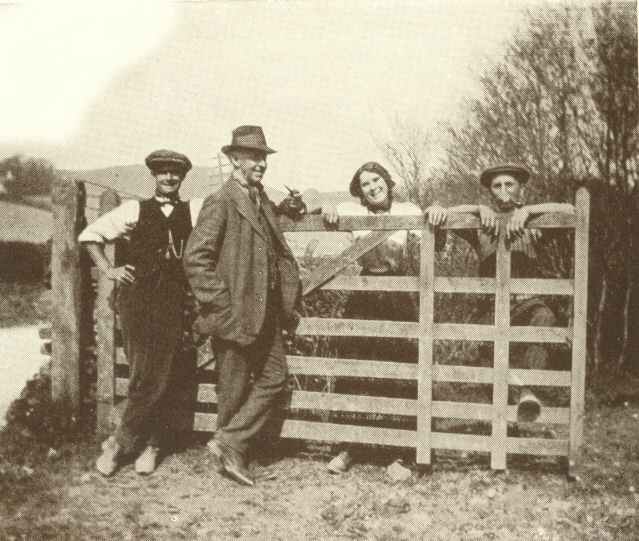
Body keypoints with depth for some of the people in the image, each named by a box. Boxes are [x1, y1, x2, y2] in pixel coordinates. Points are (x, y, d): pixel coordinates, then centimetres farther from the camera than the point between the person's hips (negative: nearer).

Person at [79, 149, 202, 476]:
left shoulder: (193, 211, 12)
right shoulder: (135, 210, 8)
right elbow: (90, 234, 13)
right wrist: (108, 270, 6)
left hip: (173, 301, 2)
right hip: (137, 298, -2)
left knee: (165, 377, 0)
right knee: (145, 375, -6)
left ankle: (120, 442, 15)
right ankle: (150, 444, 11)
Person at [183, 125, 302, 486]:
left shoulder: (265, 204, 14)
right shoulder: (220, 203, -11)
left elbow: (281, 257, 21)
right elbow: (195, 259, -18)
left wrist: (289, 304, 12)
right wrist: (223, 307, -18)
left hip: (266, 314, 8)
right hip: (235, 314, -8)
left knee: (275, 378, 10)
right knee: (234, 389, 5)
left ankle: (228, 443, 18)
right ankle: (232, 453, 22)